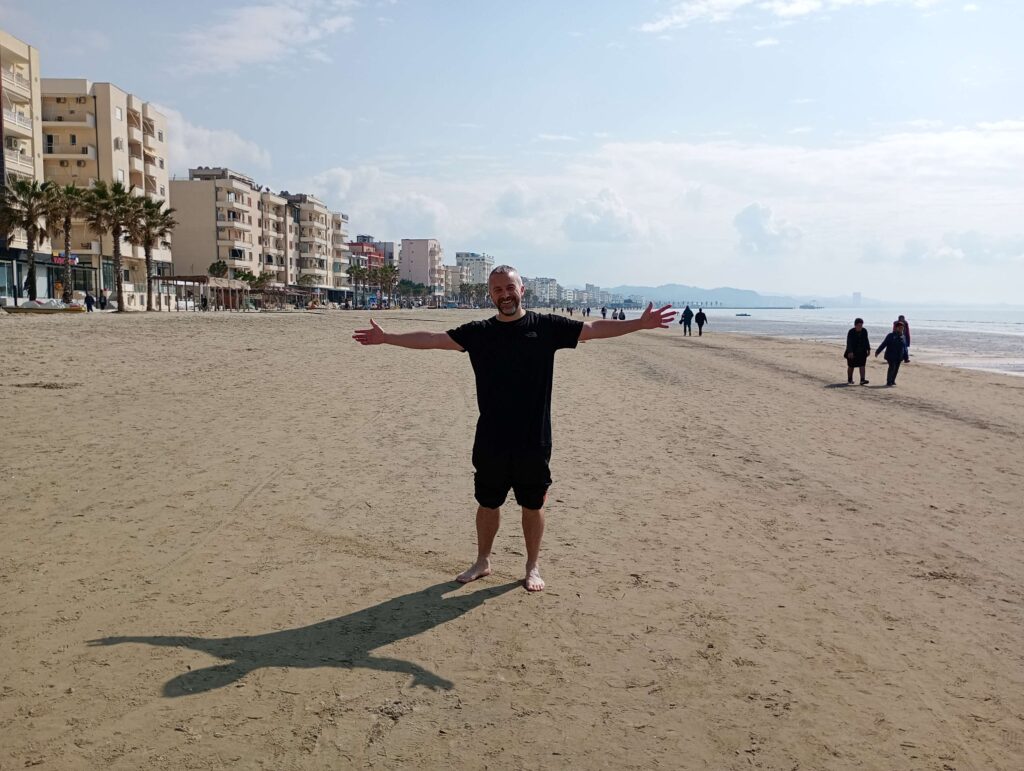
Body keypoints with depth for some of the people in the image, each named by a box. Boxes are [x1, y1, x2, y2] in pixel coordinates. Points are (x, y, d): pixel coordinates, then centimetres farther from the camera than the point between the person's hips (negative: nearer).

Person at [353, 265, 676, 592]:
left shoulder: (546, 326, -2)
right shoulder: (479, 332, 3)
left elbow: (593, 329, -3)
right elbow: (433, 339, 3)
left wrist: (640, 323, -10)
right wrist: (386, 337, 0)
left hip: (534, 440, -1)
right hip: (491, 440, 2)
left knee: (533, 505, 11)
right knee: (487, 503, 15)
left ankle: (533, 567, 29)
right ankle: (482, 562, 34)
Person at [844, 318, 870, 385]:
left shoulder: (864, 331, -1)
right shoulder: (851, 332, -16)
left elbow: (866, 340, 11)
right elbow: (849, 342, -24)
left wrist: (868, 349, 13)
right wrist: (850, 352, -33)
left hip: (862, 352, 3)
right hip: (852, 352, -3)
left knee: (862, 365, -8)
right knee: (851, 366, 9)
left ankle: (862, 380, -14)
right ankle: (849, 379, 26)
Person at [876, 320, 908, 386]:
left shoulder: (902, 336, 9)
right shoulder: (891, 336, -7)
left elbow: (904, 347, 16)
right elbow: (883, 344, -8)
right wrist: (877, 352, -10)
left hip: (899, 357, 6)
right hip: (891, 356, -6)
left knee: (896, 369, 7)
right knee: (892, 368, -11)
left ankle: (892, 381, 20)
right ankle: (889, 382, -5)